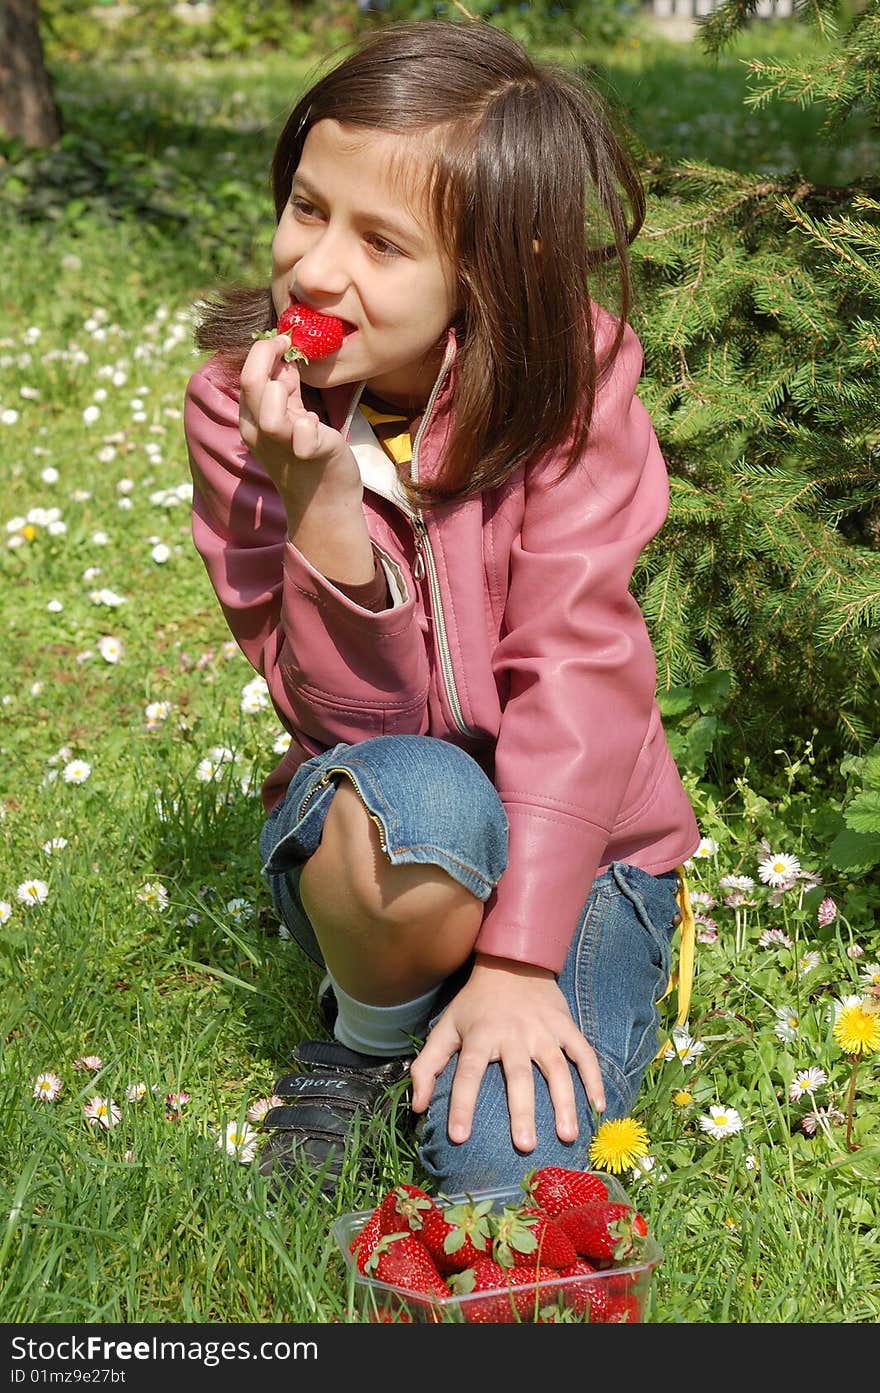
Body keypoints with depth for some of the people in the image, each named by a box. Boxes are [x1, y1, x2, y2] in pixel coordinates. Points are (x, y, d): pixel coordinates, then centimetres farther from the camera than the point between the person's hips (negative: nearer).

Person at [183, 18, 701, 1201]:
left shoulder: (568, 380, -15)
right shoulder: (241, 407, -12)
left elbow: (575, 670, -19)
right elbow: (351, 716, -17)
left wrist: (518, 959, -25)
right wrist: (317, 496, -34)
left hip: (578, 837, 0)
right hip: (375, 835, 1)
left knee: (507, 1170, -23)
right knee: (418, 794, -37)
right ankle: (369, 1038, -4)